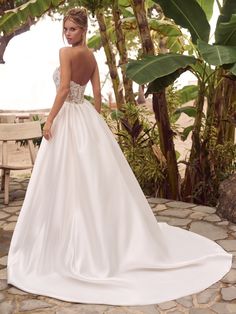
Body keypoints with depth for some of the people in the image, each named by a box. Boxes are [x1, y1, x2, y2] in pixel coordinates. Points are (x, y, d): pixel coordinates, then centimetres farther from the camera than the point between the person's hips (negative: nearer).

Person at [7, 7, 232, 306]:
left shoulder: (66, 52, -10)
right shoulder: (92, 56, 13)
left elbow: (64, 89, -20)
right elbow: (97, 95, 12)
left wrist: (49, 120, -15)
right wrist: (92, 122, 17)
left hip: (68, 119, -8)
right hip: (87, 118, 8)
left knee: (66, 183, -1)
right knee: (96, 178, 11)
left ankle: (74, 248, 8)